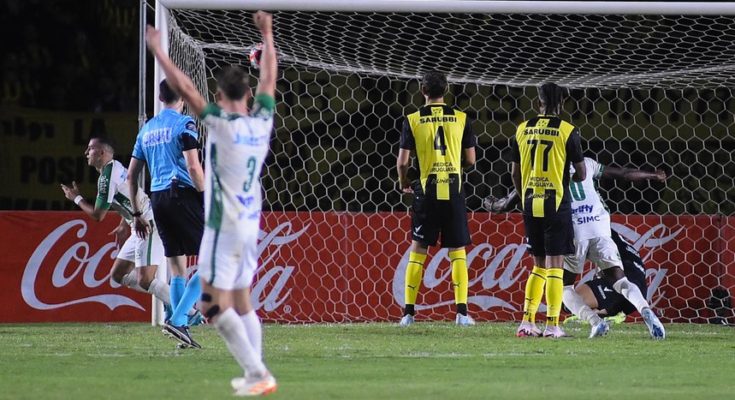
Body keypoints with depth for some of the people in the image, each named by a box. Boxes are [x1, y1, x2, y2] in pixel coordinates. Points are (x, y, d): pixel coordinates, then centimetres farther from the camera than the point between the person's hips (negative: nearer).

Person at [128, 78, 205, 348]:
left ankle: (181, 327, 8)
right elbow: (193, 166, -14)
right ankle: (177, 320, -17)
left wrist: (136, 214, 27)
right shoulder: (184, 124, -2)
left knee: (177, 268, 12)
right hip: (182, 194, -7)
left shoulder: (147, 129, 18)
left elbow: (131, 176, 21)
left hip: (158, 200, 7)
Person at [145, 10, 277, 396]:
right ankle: (255, 374, 14)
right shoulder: (263, 121, 1)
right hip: (251, 225, 7)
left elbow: (184, 87, -16)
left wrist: (157, 49, -7)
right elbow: (269, 79, 17)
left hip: (224, 226, -7)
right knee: (241, 301, 16)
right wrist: (267, 35, 29)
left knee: (215, 303, -6)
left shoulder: (220, 123, -15)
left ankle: (257, 372, -14)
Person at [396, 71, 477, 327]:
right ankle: (462, 311, -3)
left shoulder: (413, 120, -2)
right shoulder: (460, 119, 1)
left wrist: (403, 184, 16)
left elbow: (403, 162, -4)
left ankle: (409, 311, 4)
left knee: (418, 249, 6)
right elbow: (470, 160, 4)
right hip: (454, 190, 1)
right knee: (457, 251, 5)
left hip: (427, 190, -1)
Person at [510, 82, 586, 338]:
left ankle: (527, 322, 8)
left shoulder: (523, 130, 5)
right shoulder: (567, 131, -7)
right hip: (556, 205, -4)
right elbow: (581, 173, -2)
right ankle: (552, 325, -6)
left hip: (530, 204, 4)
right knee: (554, 265, -1)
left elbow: (515, 173, 10)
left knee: (538, 266, 14)